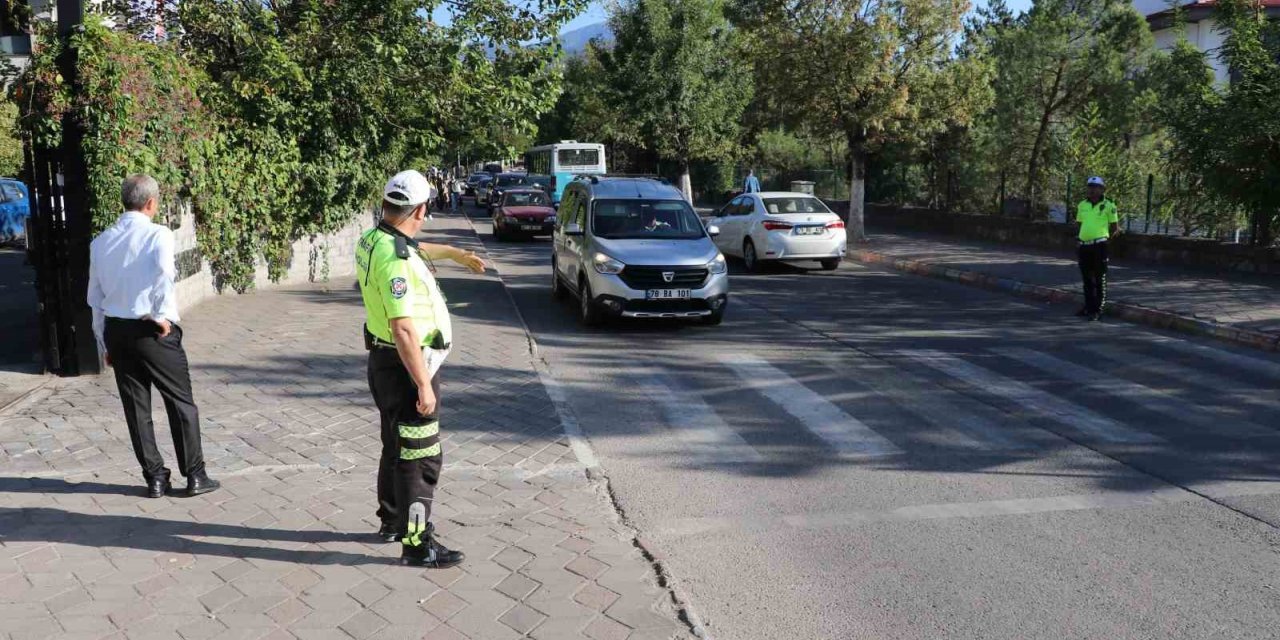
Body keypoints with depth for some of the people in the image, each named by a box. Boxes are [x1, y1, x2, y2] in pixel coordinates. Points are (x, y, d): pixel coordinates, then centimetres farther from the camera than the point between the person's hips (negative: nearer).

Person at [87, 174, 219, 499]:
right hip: (153, 330, -5)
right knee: (180, 402, 6)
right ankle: (195, 475, 11)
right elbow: (164, 273, -30)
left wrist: (104, 343, 19)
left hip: (115, 330, 5)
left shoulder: (101, 241, 8)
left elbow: (95, 297, 12)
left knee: (136, 406, 12)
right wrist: (163, 316, -17)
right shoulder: (158, 234, -9)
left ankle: (155, 478, 18)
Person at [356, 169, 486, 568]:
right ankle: (416, 544, 6)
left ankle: (393, 520, 39)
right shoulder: (394, 259, -26)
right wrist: (423, 384, -26)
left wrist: (454, 253, 40)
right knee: (420, 458, -2)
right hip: (405, 366, -10)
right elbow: (403, 329, -29)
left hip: (386, 361, 10)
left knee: (398, 447, 23)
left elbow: (415, 250, 29)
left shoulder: (373, 240, 5)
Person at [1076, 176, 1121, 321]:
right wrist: (1085, 235, 13)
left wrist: (1104, 238, 3)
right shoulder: (1082, 205, 9)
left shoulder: (1108, 206, -4)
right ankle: (1088, 307, 25)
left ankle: (1098, 310, 1)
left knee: (1099, 279, -1)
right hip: (1084, 245, 5)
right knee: (1086, 278, 13)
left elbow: (1115, 227, 2)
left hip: (1099, 245, -5)